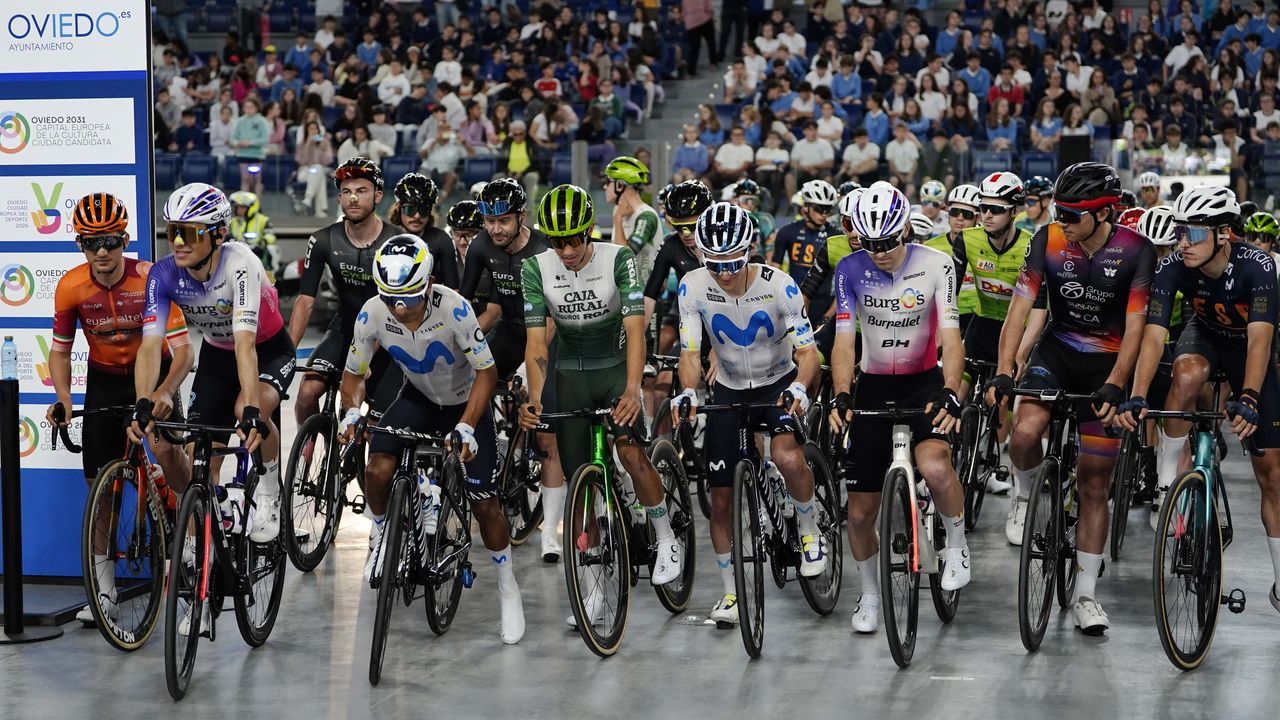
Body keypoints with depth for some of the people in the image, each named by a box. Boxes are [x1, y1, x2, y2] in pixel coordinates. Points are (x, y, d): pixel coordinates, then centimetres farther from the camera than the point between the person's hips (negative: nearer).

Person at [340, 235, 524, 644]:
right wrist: (352, 412, -31)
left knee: (483, 501, -6)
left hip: (465, 401, -2)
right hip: (418, 398, 2)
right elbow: (353, 375, -11)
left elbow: (486, 372, -25)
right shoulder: (373, 313, -25)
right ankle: (383, 535, 9)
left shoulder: (453, 309, -34)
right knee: (377, 471, -23)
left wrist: (466, 427, -35)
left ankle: (507, 588, 17)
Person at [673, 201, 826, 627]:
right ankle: (731, 592, 19)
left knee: (787, 459, -33)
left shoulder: (778, 285, -23)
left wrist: (799, 387, -43)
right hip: (729, 390, 3)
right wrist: (687, 392, -38)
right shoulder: (693, 287, -18)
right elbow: (691, 352, -17)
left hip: (778, 383, -3)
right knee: (721, 500, 1)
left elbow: (807, 351, -22)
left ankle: (810, 534, -4)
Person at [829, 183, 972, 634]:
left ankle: (956, 546, -4)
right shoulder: (851, 270, -9)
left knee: (935, 467, -33)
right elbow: (844, 341, -11)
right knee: (860, 512, 2)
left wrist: (949, 394, -33)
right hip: (874, 385, 2)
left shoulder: (935, 265, -13)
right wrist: (842, 397, -27)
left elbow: (950, 337, -17)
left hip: (925, 380, -2)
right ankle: (870, 595, 27)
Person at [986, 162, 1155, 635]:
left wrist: (1114, 386, -29)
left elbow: (1135, 326, -18)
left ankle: (1086, 595, 11)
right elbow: (1020, 307, -13)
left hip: (1108, 364, -1)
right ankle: (1025, 493, 6)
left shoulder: (1135, 252, -17)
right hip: (1056, 351, 1)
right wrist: (1003, 373, -24)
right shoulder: (1049, 241, -12)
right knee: (1025, 432, -29)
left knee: (1094, 483, 2)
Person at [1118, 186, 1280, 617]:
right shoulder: (1173, 268, -28)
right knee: (1187, 375, -38)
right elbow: (1153, 336, -34)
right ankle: (1167, 486, -22)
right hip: (1205, 335, 1)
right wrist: (1136, 397, -48)